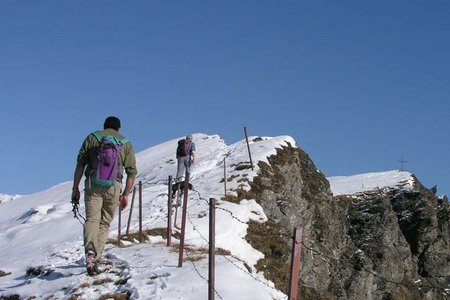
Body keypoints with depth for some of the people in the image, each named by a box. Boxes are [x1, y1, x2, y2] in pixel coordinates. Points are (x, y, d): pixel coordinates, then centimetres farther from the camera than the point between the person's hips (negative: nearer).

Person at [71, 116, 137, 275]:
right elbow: (132, 171, 9)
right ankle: (96, 258, 5)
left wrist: (75, 188, 6)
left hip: (93, 185, -1)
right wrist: (125, 194, 13)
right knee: (105, 223, 12)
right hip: (114, 186, 1)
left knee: (92, 219, -6)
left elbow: (80, 163, 5)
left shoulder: (92, 137, 13)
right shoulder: (126, 144, 16)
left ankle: (90, 251, -32)